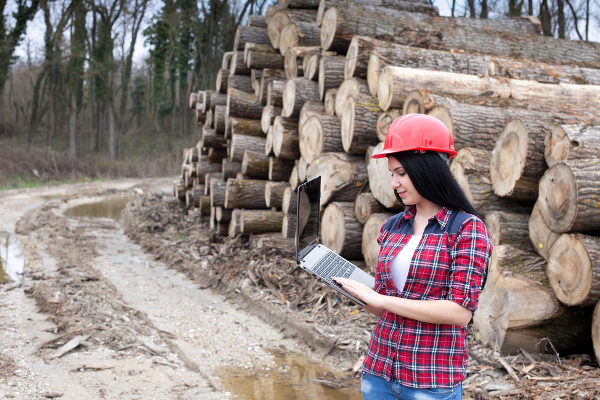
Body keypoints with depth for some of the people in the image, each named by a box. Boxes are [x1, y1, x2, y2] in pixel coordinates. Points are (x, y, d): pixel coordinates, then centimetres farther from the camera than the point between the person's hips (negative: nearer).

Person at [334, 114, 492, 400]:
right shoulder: (392, 227, 6)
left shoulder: (468, 229, -9)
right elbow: (383, 309, 11)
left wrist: (379, 299, -17)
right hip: (378, 371, 5)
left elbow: (460, 312, -17)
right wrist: (349, 286, -7)